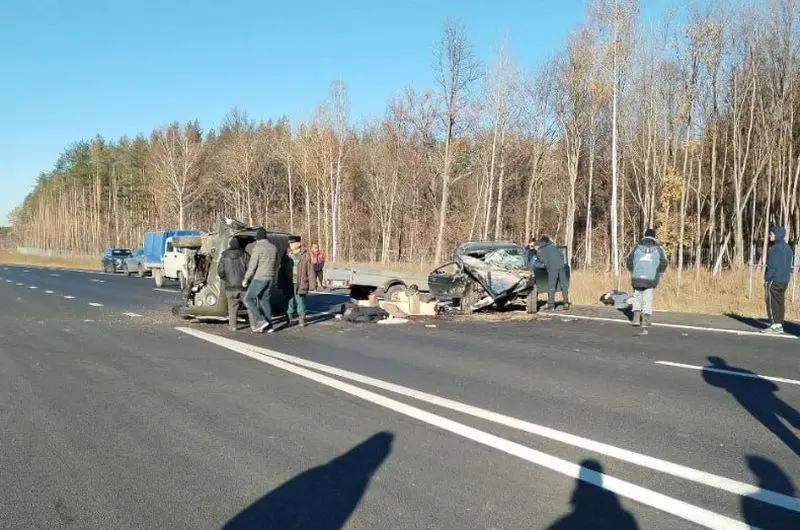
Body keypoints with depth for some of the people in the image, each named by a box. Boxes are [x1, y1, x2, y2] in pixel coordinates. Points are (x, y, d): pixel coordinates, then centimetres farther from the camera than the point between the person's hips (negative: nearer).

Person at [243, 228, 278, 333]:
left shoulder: (257, 247, -12)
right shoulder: (273, 248, 10)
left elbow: (252, 265, -14)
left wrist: (245, 279, -6)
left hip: (259, 279, -7)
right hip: (270, 279, 7)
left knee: (248, 299, 2)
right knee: (265, 301, 14)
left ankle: (261, 321, -7)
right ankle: (269, 326, 10)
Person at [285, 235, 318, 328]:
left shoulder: (305, 255, -1)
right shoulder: (287, 254, 10)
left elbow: (311, 271, -2)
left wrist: (312, 285, -6)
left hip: (300, 284, -4)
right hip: (288, 284, 4)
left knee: (300, 302, 1)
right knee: (289, 302, 8)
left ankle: (302, 320, 15)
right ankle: (288, 321, 20)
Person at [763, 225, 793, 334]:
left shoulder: (776, 248, -15)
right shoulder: (787, 247, 13)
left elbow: (772, 265, -18)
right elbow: (789, 265, 18)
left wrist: (767, 278, -13)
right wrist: (786, 276, 21)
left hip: (774, 279, -9)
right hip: (784, 280, 9)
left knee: (772, 302, -4)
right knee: (780, 302, 11)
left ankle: (775, 325, -6)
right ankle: (779, 325, 12)